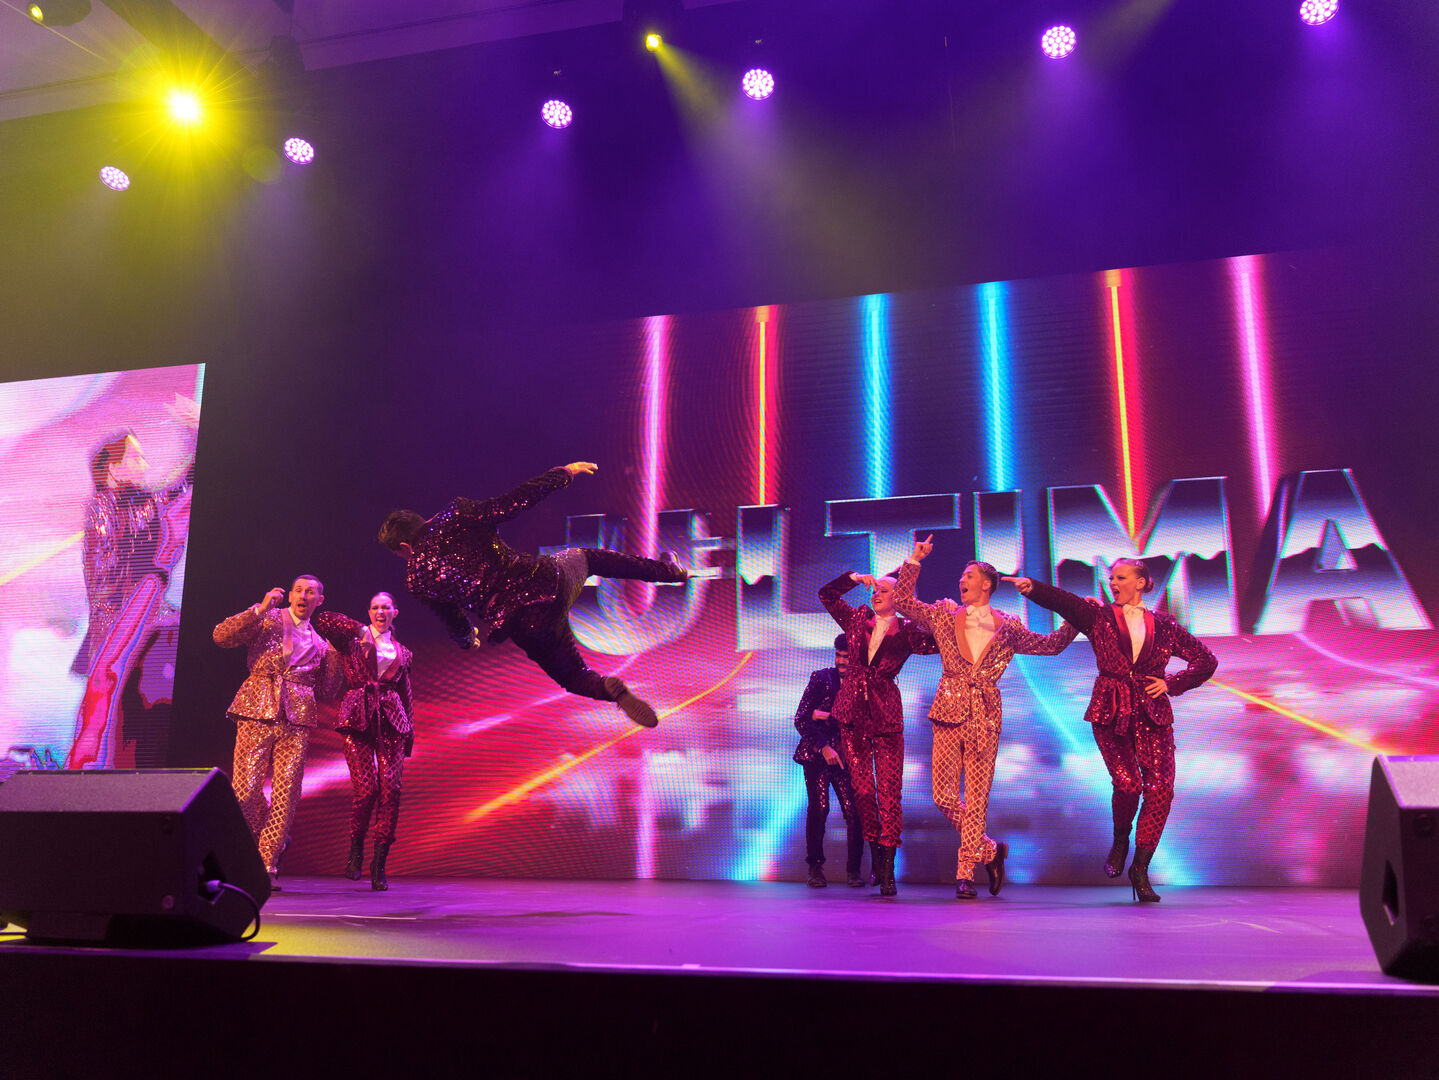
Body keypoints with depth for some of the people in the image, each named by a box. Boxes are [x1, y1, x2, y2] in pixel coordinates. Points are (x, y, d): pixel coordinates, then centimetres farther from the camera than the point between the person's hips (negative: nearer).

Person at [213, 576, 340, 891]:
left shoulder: (318, 642, 21)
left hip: (297, 719, 3)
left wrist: (332, 657, 8)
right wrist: (260, 609, -10)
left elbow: (325, 690, 22)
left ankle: (267, 866, 3)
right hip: (258, 711, -3)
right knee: (245, 789, -8)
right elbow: (221, 636, -4)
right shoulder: (268, 619, 11)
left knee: (286, 793, -4)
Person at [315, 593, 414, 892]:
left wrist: (409, 733, 16)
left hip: (391, 720, 3)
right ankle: (355, 851, 11)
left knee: (391, 788, -10)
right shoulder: (354, 639, 14)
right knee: (366, 788, -15)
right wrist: (359, 629, -10)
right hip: (358, 717, -3)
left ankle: (380, 864, -1)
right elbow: (322, 621, -3)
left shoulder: (402, 653, 23)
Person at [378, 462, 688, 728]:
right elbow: (513, 502, -7)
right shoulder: (455, 515, -1)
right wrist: (564, 472, 3)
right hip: (547, 582, 1)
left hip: (526, 628, 0)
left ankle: (609, 689, -13)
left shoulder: (416, 579, 1)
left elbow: (453, 621, 13)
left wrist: (467, 640, 38)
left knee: (572, 676, 22)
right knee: (584, 556, 35)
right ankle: (666, 569, 41)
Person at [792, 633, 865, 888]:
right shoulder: (821, 678, 3)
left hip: (847, 757, 1)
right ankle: (815, 868, 5)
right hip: (817, 755, -1)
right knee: (818, 809, -9)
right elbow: (801, 719, 0)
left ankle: (853, 870, 5)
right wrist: (824, 746, -9)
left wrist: (827, 717, -6)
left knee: (853, 812, -9)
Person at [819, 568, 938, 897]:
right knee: (862, 787, 5)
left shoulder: (906, 632, 3)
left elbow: (940, 643, -7)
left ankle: (888, 870, -4)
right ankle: (875, 858, 17)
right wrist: (855, 578, 3)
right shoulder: (858, 619, 11)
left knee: (889, 791, -7)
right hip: (852, 712, 3)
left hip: (886, 714, -3)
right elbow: (827, 594, 11)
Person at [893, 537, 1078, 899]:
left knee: (976, 798, -2)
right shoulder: (944, 614, 10)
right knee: (944, 796, -1)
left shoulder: (1008, 627, 9)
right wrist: (914, 561, 5)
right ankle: (990, 850, 21)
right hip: (949, 713, 1)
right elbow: (902, 601, 10)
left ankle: (965, 873, 7)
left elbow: (1051, 644, 17)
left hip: (985, 717, -1)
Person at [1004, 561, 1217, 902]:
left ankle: (1140, 868, 8)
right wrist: (1031, 587, -31)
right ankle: (1120, 842, 15)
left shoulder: (1163, 625, 11)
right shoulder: (1098, 615, 7)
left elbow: (1206, 660, 17)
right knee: (1128, 782, -17)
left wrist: (1172, 683, 4)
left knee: (1160, 788, -8)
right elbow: (1063, 601, -13)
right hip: (1110, 711, -2)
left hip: (1152, 713, 2)